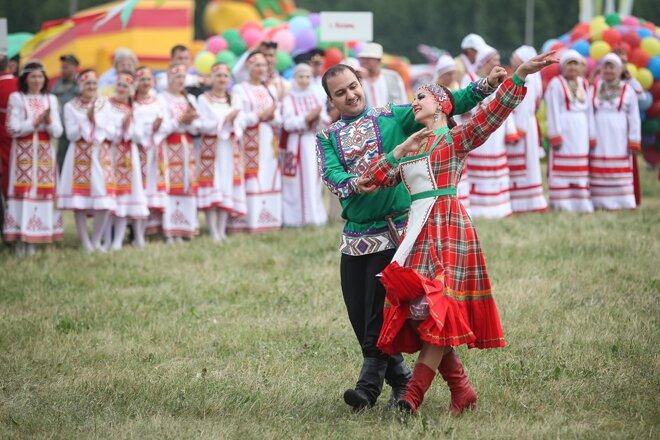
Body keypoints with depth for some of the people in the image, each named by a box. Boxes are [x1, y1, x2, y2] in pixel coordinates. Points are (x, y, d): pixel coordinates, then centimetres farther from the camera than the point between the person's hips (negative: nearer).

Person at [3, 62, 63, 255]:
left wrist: (49, 121, -16)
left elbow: (58, 131, 4)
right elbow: (13, 129, -8)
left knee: (43, 192, -1)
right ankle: (20, 240, -6)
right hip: (24, 153, -3)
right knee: (24, 192, -8)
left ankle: (33, 239, 4)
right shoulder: (16, 98, 0)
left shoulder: (51, 99, 9)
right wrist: (36, 122, -14)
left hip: (45, 153, 3)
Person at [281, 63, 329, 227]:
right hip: (295, 145, -4)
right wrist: (307, 118, -22)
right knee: (296, 182, -6)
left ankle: (314, 215, 7)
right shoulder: (289, 100, -1)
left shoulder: (316, 98, 11)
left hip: (314, 145, 4)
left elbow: (326, 122, 4)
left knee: (313, 181, 3)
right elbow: (288, 123, -13)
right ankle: (295, 218, -4)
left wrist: (318, 117, -16)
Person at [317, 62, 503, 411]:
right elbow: (331, 175, -6)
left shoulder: (393, 117, 7)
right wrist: (356, 184, -28)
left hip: (395, 231, -3)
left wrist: (485, 86, -14)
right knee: (360, 314, 3)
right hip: (355, 235, 3)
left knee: (380, 316, -9)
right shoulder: (327, 138, 11)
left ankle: (370, 386, -3)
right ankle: (401, 381, 18)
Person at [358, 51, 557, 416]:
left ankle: (413, 396, -17)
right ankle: (461, 391, 7)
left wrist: (520, 75, -23)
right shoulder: (408, 146, 21)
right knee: (420, 311, 0)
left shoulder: (456, 138, 5)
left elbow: (494, 113, -10)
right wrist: (399, 152, -5)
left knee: (439, 308, -13)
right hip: (417, 230, 6)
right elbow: (372, 179, 10)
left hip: (447, 226, -6)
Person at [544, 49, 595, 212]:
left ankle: (580, 202, 10)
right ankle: (561, 203, -5)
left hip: (581, 130, 6)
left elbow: (588, 110, 15)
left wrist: (591, 136, 12)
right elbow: (553, 111, -7)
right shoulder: (556, 84, -3)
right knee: (562, 166, -6)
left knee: (580, 167, 6)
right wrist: (555, 136, -13)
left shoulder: (583, 84, 14)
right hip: (564, 128, -6)